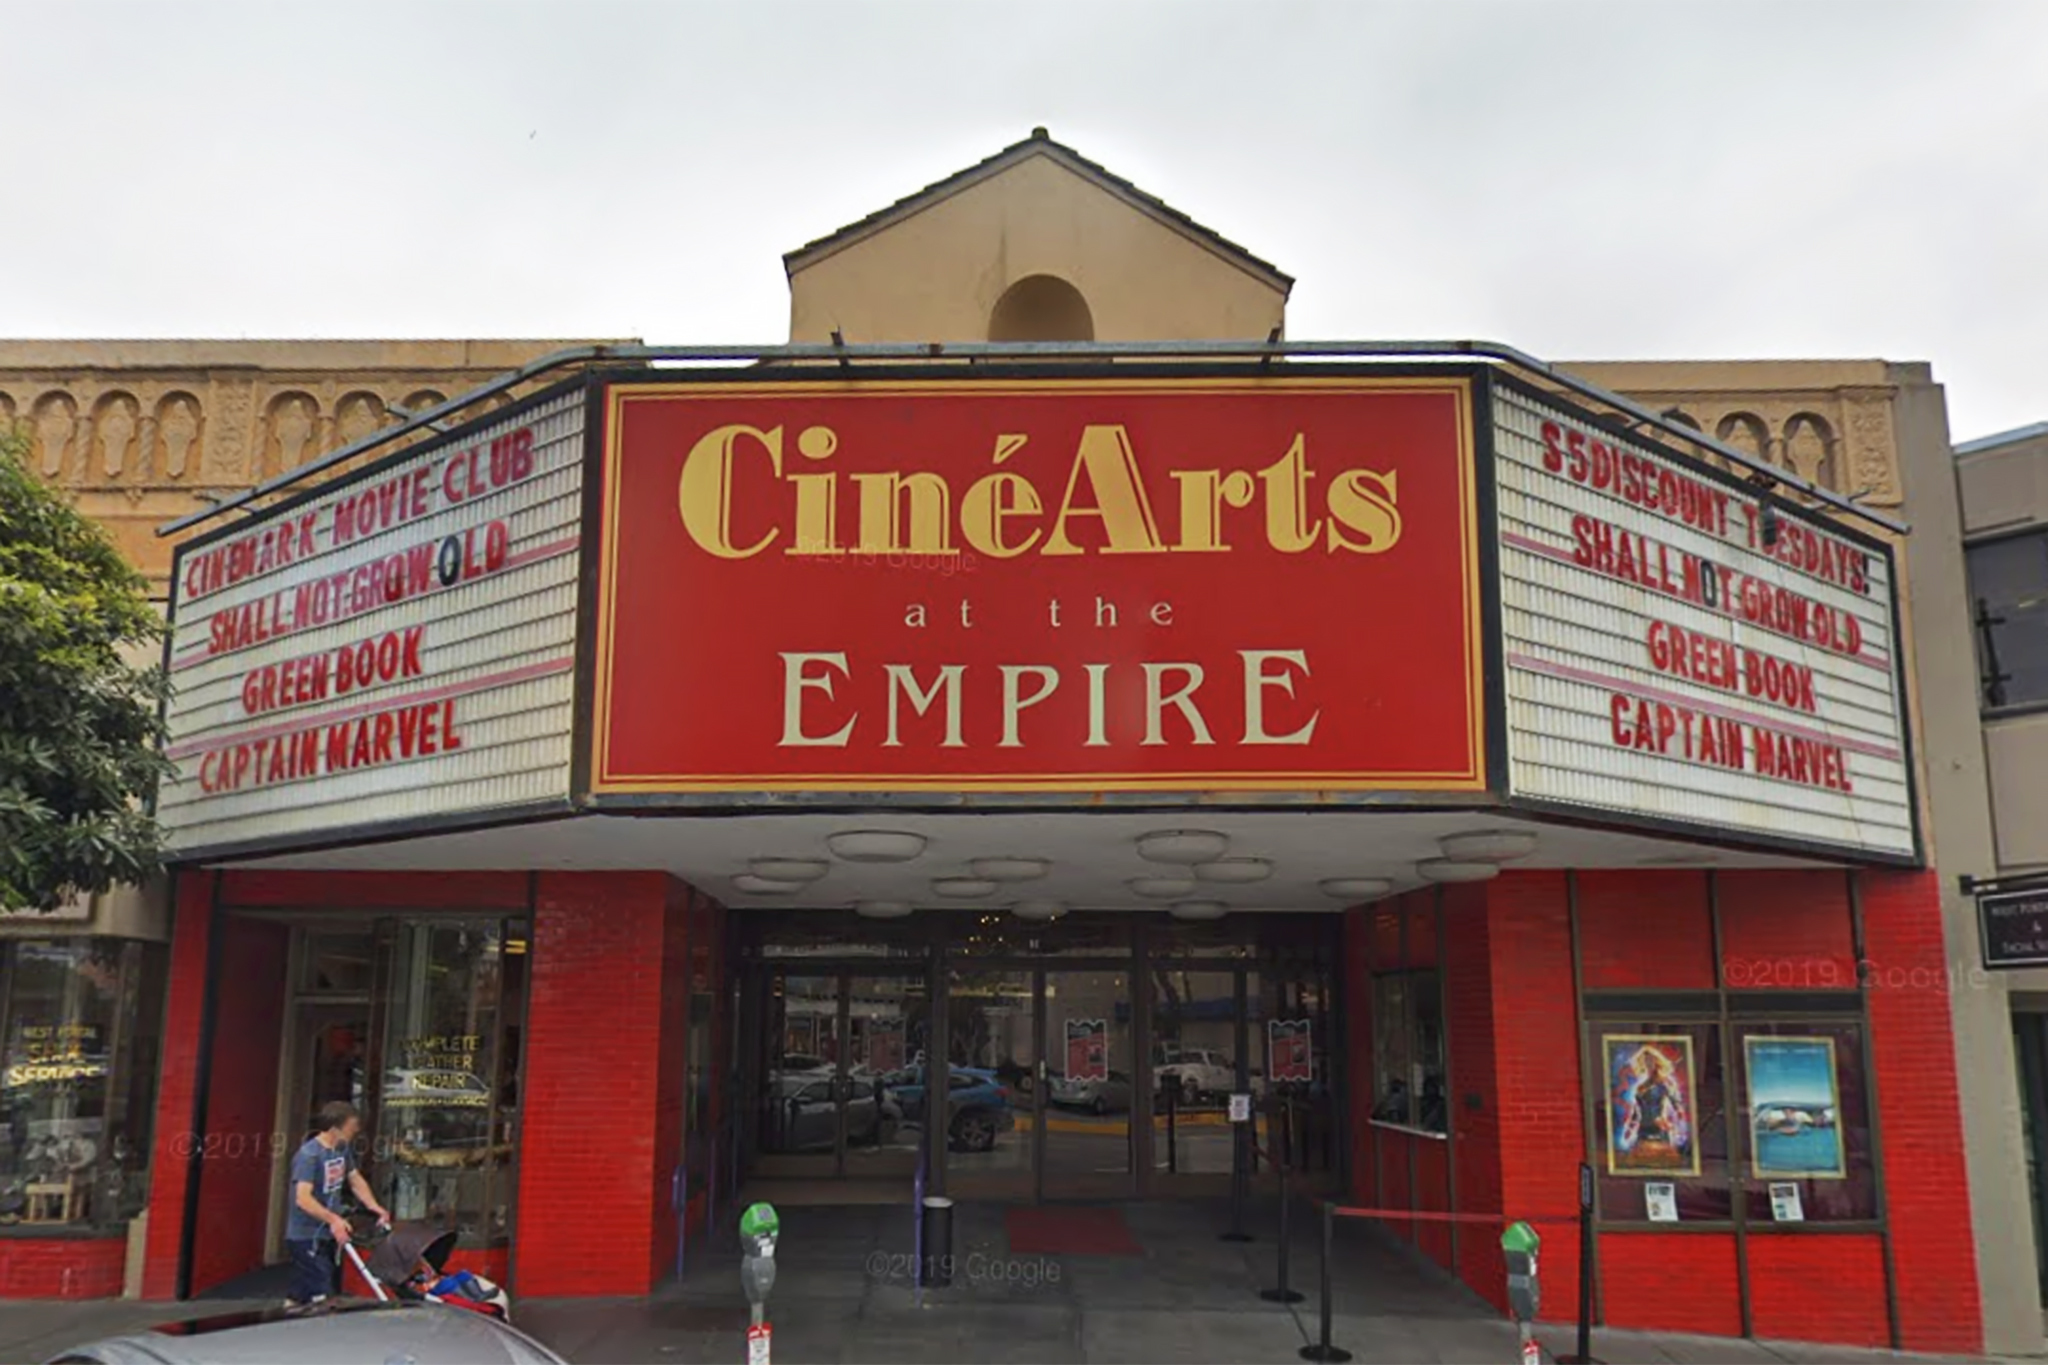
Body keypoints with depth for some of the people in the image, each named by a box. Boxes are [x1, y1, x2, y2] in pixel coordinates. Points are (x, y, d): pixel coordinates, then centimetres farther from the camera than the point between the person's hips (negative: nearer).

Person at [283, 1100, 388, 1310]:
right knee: (323, 1299, -11)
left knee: (300, 1296, 16)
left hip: (328, 1236, 8)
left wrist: (375, 1207, 3)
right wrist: (333, 1218, -40)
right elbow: (303, 1199, -29)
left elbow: (355, 1179, 17)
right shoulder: (309, 1155, -21)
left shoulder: (343, 1149, 5)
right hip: (306, 1238, -8)